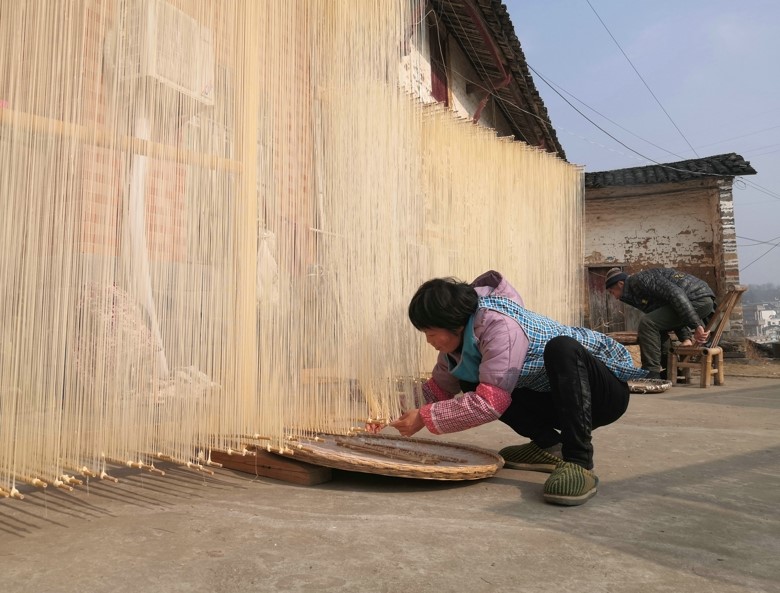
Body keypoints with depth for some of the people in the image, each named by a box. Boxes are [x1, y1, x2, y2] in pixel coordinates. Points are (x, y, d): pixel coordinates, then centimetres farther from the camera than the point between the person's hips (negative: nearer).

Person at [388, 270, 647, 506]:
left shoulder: (500, 324, -30)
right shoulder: (460, 336, -4)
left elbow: (490, 403, -34)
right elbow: (440, 387, 6)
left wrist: (424, 418, -28)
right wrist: (405, 411, -7)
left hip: (607, 389, -8)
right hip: (554, 396, 8)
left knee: (560, 348, -39)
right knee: (470, 383, -4)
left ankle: (579, 462, -28)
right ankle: (550, 445, 4)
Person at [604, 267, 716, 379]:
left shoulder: (639, 280, -9)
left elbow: (675, 294, -21)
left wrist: (696, 326, -23)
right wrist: (685, 337, 20)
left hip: (699, 300, -11)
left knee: (647, 323, -15)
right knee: (656, 325, 22)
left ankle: (651, 374, -11)